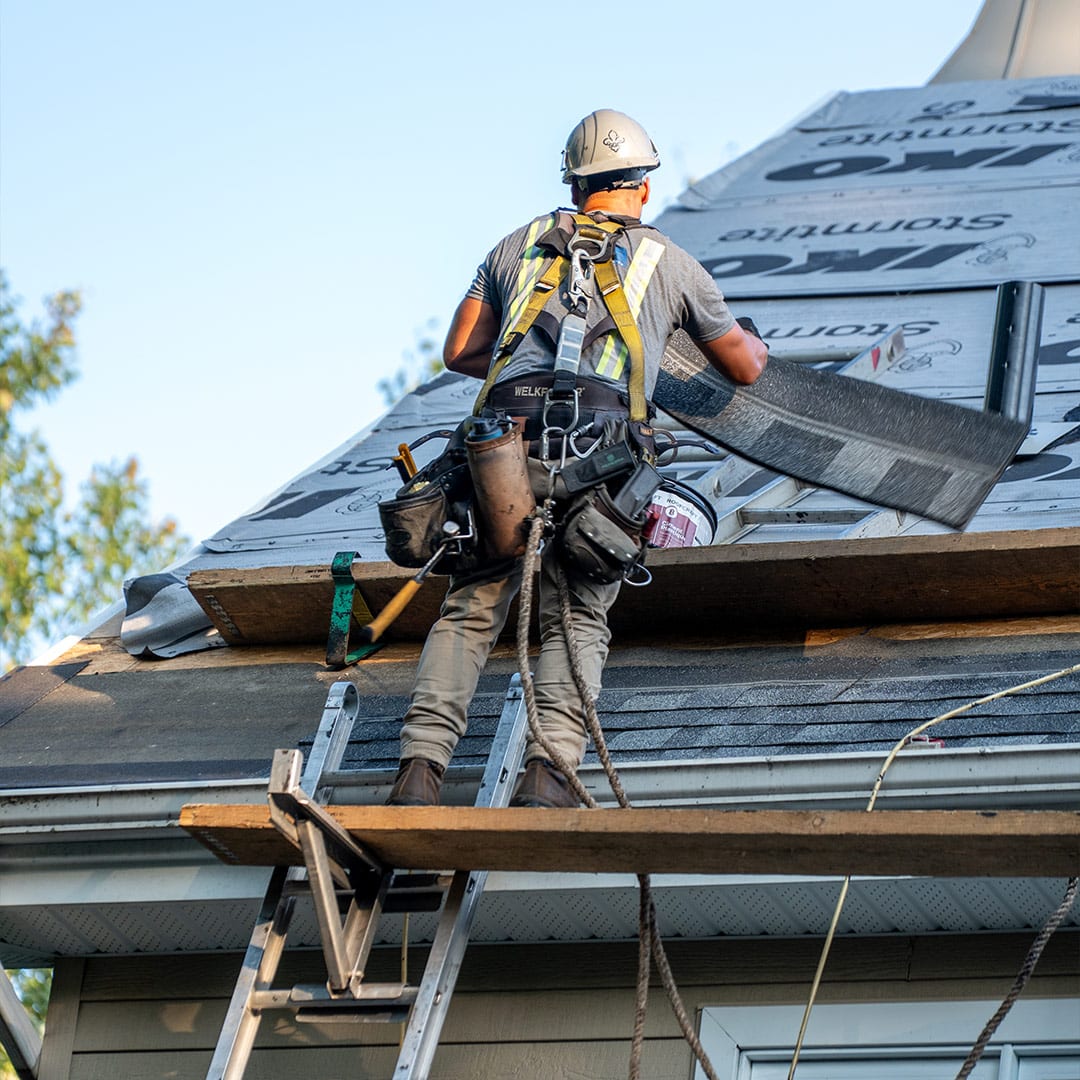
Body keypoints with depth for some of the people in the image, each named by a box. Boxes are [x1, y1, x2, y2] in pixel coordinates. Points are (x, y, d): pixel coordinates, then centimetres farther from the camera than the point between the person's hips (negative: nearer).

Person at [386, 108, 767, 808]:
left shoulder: (519, 245, 25)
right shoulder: (668, 262, 22)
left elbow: (460, 352, 28)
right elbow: (744, 367, 32)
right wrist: (757, 345, 57)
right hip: (597, 454, -1)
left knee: (470, 610, 7)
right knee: (577, 621, 6)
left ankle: (421, 768, -8)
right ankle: (548, 770, -15)